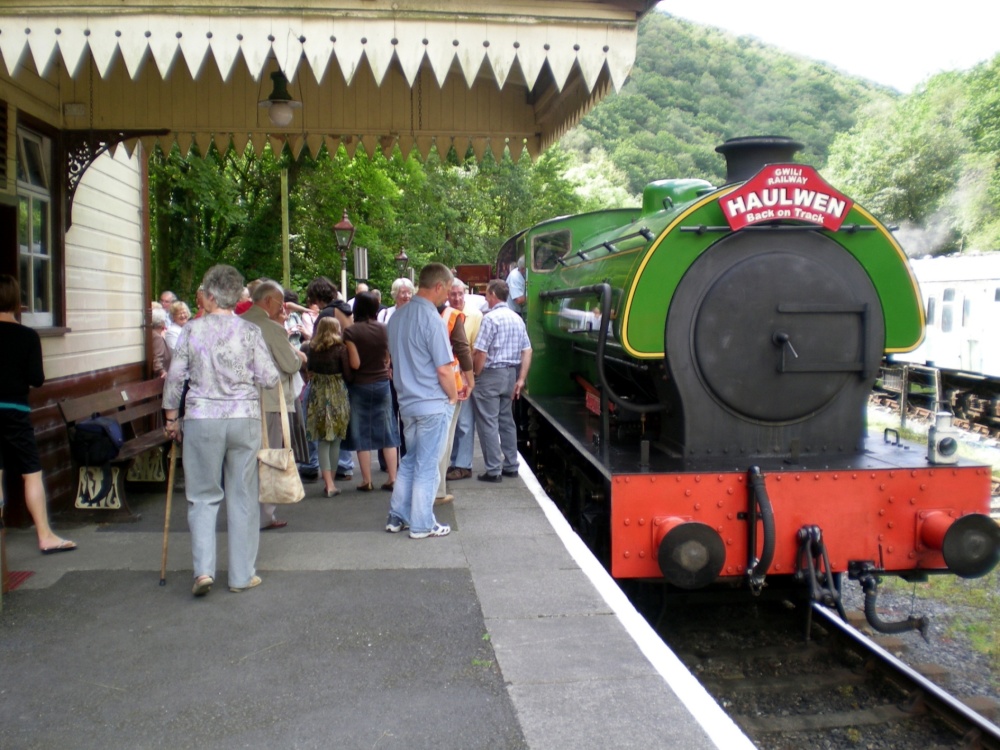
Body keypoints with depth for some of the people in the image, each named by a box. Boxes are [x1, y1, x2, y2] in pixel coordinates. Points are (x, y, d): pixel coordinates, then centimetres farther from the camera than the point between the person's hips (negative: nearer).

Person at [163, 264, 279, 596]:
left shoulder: (192, 329, -1)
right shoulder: (250, 331, -1)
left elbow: (175, 376, 1)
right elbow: (270, 378, -3)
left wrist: (171, 418, 12)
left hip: (201, 419, 0)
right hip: (244, 419, 1)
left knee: (203, 496, 10)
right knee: (242, 497, 8)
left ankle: (203, 569, -2)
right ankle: (242, 575, 14)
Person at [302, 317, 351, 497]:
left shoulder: (311, 348, 1)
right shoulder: (340, 349, -9)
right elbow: (348, 373, -9)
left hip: (317, 395, 2)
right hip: (336, 395, -2)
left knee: (322, 440, 5)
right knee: (335, 440, 9)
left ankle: (328, 483, -3)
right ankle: (331, 481, 15)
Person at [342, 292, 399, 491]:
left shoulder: (351, 332, -14)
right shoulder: (384, 329, -3)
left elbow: (355, 363, -14)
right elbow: (388, 359, 5)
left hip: (360, 385, -3)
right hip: (382, 383, 3)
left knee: (362, 434, 6)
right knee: (387, 432, 9)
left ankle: (366, 481, 10)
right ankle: (392, 478, 9)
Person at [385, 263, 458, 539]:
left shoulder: (397, 317, 6)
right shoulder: (432, 320, -19)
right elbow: (444, 369, -19)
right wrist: (453, 396, -3)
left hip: (407, 401, 7)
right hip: (433, 404, -7)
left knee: (410, 460, 20)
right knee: (426, 466, 3)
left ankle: (396, 517, 24)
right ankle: (422, 525, 13)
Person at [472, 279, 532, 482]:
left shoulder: (491, 318, -14)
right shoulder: (517, 319, 9)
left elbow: (480, 352, -18)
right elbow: (527, 351, 7)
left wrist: (475, 374, -5)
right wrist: (521, 379, 8)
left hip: (491, 374, -8)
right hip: (510, 374, 8)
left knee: (488, 423, -2)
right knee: (506, 420, 16)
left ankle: (493, 470, -1)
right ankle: (511, 465, 19)